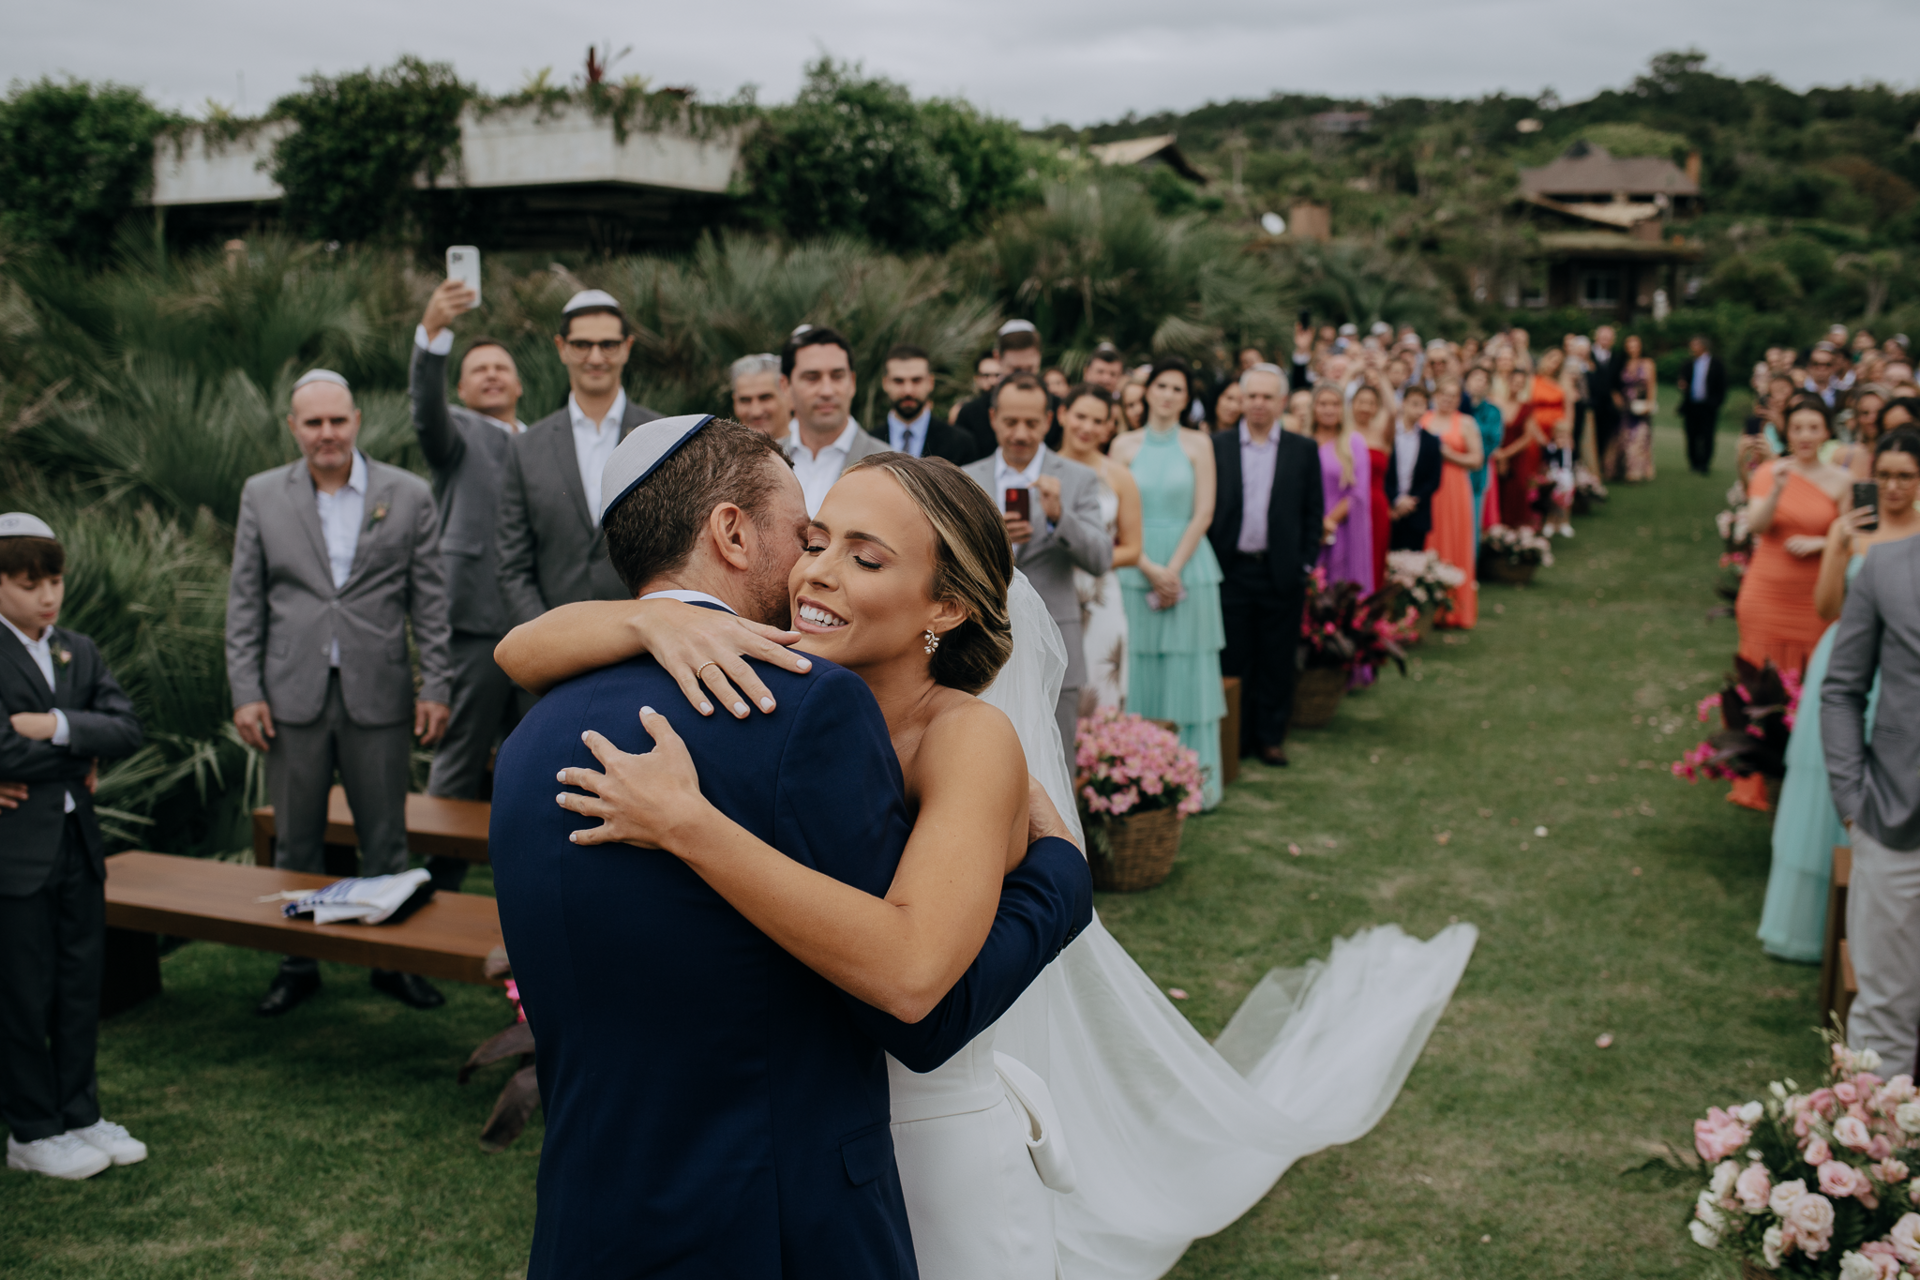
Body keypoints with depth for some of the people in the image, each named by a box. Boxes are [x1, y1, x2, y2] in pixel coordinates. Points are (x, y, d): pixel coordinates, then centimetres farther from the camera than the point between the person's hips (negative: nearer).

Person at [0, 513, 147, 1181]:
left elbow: (126, 729, -2)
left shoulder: (79, 652, 10)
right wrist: (80, 756, -9)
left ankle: (79, 1114, 25)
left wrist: (59, 727, -17)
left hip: (77, 842, 6)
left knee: (81, 987, 13)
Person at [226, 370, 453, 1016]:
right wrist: (245, 692, -1)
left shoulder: (408, 495, 2)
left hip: (377, 694, -1)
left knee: (385, 840, 7)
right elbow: (244, 602, 5)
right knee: (296, 841, 10)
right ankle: (298, 963, 23)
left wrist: (435, 688, -2)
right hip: (292, 695, 1)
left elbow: (429, 600, 2)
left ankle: (393, 959, 20)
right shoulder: (262, 496, 5)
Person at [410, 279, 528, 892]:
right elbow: (425, 407, -19)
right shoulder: (460, 435, 4)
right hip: (477, 622, -5)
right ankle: (440, 887, 8)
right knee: (460, 762, -2)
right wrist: (433, 330, -36)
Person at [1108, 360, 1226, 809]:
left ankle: (1196, 779, 9)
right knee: (1140, 672, 2)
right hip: (1137, 569, 1)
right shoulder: (1124, 445, 6)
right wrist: (1150, 569, -9)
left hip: (1188, 567, -1)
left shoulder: (1198, 445, 4)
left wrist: (1173, 570, -10)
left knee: (1190, 673, 2)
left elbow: (1203, 514, -2)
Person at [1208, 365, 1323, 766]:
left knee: (1277, 661, 6)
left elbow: (1313, 513, 6)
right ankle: (1234, 737, 16)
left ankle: (1271, 736, 17)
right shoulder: (1217, 446, 3)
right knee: (1233, 659, 5)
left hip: (1282, 573, 1)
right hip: (1230, 570, 0)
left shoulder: (1303, 450, 6)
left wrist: (1306, 565, -1)